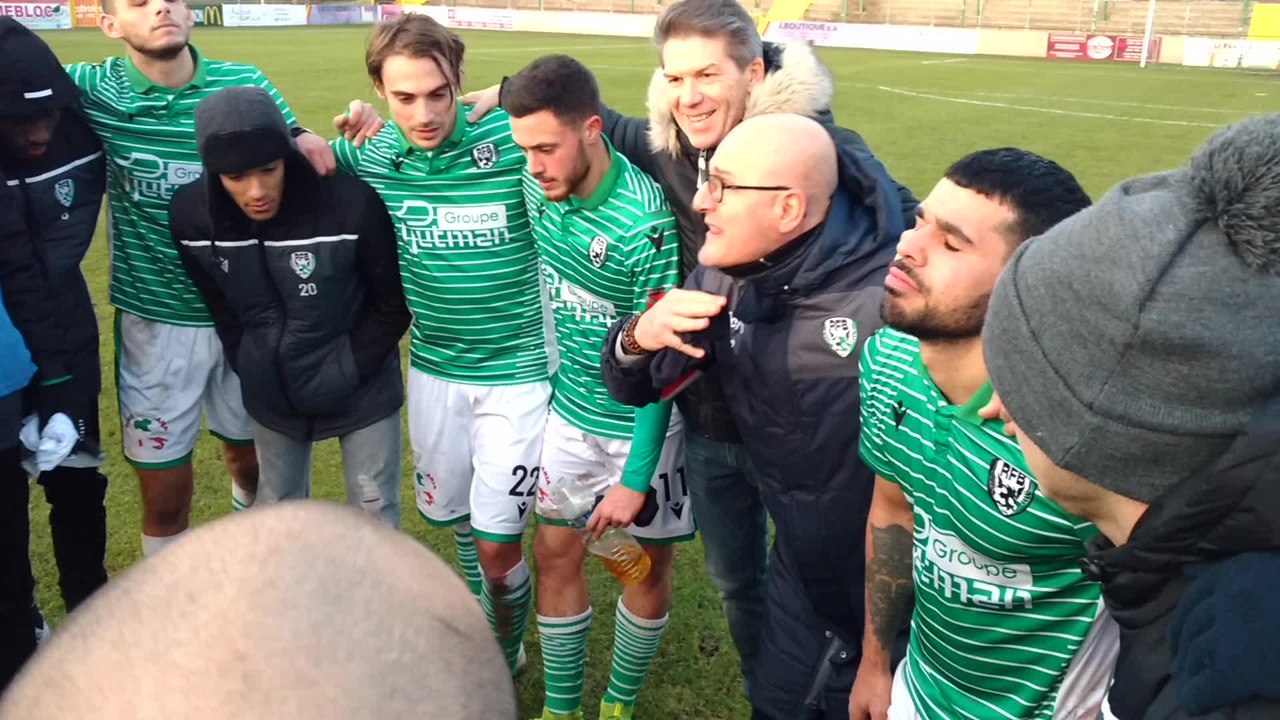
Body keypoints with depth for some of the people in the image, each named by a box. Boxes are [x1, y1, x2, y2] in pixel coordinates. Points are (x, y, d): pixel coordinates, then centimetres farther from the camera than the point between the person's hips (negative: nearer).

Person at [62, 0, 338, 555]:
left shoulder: (245, 85, -4)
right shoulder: (93, 90, -7)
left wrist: (303, 140, -18)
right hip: (154, 322, -1)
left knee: (250, 461, 20)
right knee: (165, 497, 8)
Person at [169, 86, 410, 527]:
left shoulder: (352, 204, -28)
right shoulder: (190, 214, -14)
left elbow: (393, 305, -13)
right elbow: (217, 304, 4)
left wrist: (345, 374, -15)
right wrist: (246, 366, -1)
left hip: (362, 390, -3)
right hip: (271, 396, 4)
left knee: (376, 517, 10)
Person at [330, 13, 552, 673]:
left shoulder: (512, 139, -19)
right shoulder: (370, 157, -5)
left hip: (517, 375, -4)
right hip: (433, 370, 5)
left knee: (497, 545, 0)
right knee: (455, 522, 20)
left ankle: (506, 664, 31)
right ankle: (491, 630, 50)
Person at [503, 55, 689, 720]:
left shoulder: (646, 222, -28)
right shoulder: (540, 187, -10)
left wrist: (634, 479, -18)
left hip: (642, 424, -5)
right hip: (570, 413, 5)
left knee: (646, 563, 11)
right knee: (556, 555, 12)